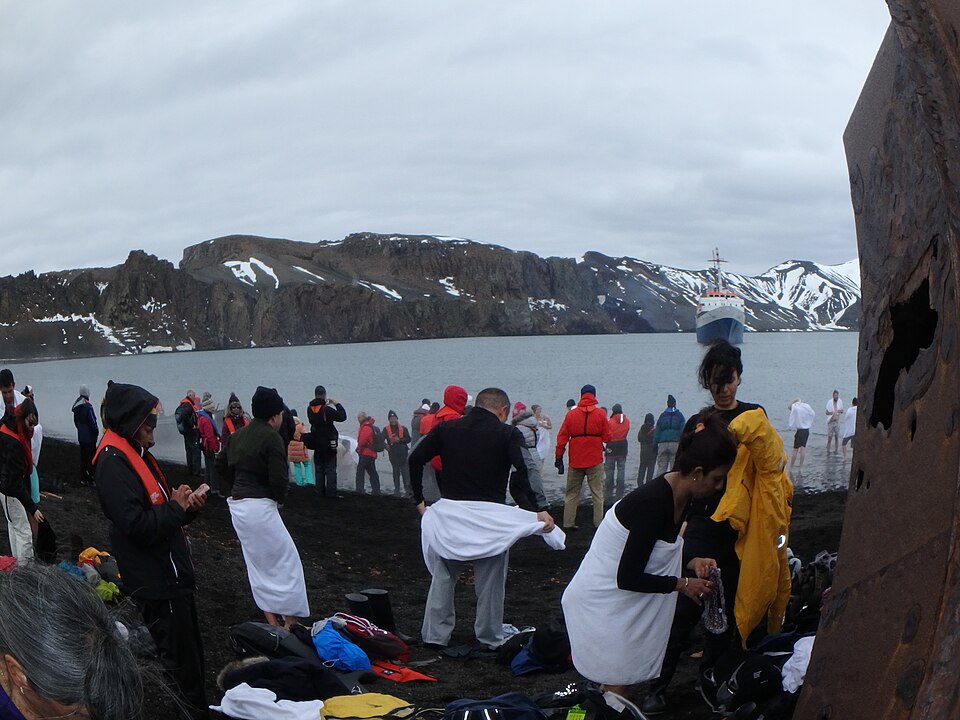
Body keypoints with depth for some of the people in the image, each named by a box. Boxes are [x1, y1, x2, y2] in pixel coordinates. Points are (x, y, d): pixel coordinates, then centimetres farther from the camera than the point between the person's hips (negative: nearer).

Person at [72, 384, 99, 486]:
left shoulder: (76, 407, 3)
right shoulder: (88, 407, -21)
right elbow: (93, 422, -18)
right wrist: (97, 432, -3)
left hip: (81, 437, 8)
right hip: (90, 437, -8)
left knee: (83, 457, 15)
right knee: (91, 458, -1)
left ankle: (83, 479, 20)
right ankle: (90, 479, 0)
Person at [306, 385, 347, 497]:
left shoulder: (310, 409, -1)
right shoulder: (327, 409, -20)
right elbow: (342, 416, -17)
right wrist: (337, 404, -5)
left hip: (316, 443, 6)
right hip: (328, 442, -5)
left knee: (319, 469, 14)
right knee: (330, 469, 0)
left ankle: (320, 491, 16)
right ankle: (331, 492, -3)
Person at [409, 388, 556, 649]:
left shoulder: (447, 428, 10)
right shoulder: (506, 434, -1)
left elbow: (415, 458, 5)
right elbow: (521, 474, -14)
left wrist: (419, 500, 12)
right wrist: (536, 511, -14)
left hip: (449, 510, 3)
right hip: (489, 514, -3)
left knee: (442, 576, 14)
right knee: (489, 581, 9)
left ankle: (435, 635, 16)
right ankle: (489, 639, 16)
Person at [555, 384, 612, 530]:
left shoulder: (571, 414, 0)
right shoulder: (600, 414, -4)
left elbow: (561, 438, 2)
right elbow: (607, 437, -3)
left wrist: (558, 457, 10)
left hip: (575, 461, 1)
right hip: (595, 460, -1)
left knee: (572, 493, 10)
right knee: (597, 493, 4)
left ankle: (568, 523, 8)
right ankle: (599, 523, 1)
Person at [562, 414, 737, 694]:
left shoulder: (679, 497, 1)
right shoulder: (655, 503, -28)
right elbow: (627, 578, -24)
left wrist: (691, 563, -2)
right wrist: (681, 584, -15)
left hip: (618, 599, 9)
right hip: (601, 601, -9)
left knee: (618, 681, 12)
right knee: (615, 683, -2)